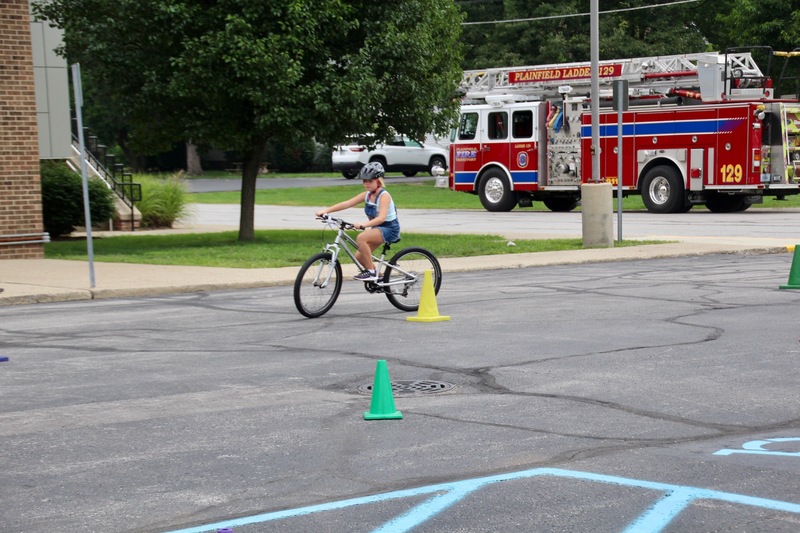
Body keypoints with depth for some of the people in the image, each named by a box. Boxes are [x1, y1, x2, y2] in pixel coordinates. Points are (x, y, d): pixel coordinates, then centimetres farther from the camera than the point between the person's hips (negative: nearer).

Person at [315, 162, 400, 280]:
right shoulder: (367, 195, 3)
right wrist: (326, 210, -19)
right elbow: (347, 203, -7)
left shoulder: (384, 195, -18)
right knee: (359, 257, -1)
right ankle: (376, 275, 23)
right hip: (377, 229, 8)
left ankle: (371, 272, -20)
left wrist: (363, 225, -49)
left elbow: (381, 218, -33)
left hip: (390, 228, -8)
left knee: (361, 238, -29)